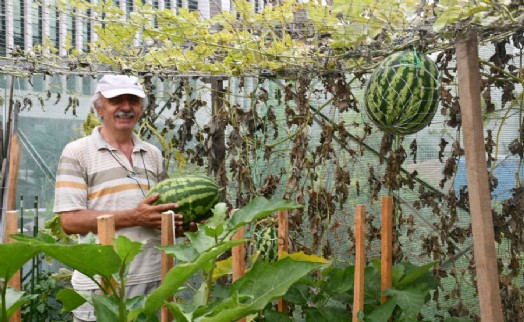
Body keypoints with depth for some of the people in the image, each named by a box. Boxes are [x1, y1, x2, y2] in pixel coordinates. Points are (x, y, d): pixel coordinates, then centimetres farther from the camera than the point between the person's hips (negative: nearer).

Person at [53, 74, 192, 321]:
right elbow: (70, 221, -12)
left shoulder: (154, 154, 13)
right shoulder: (77, 153, -3)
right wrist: (134, 217, -19)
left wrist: (180, 221, -4)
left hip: (154, 279, 5)